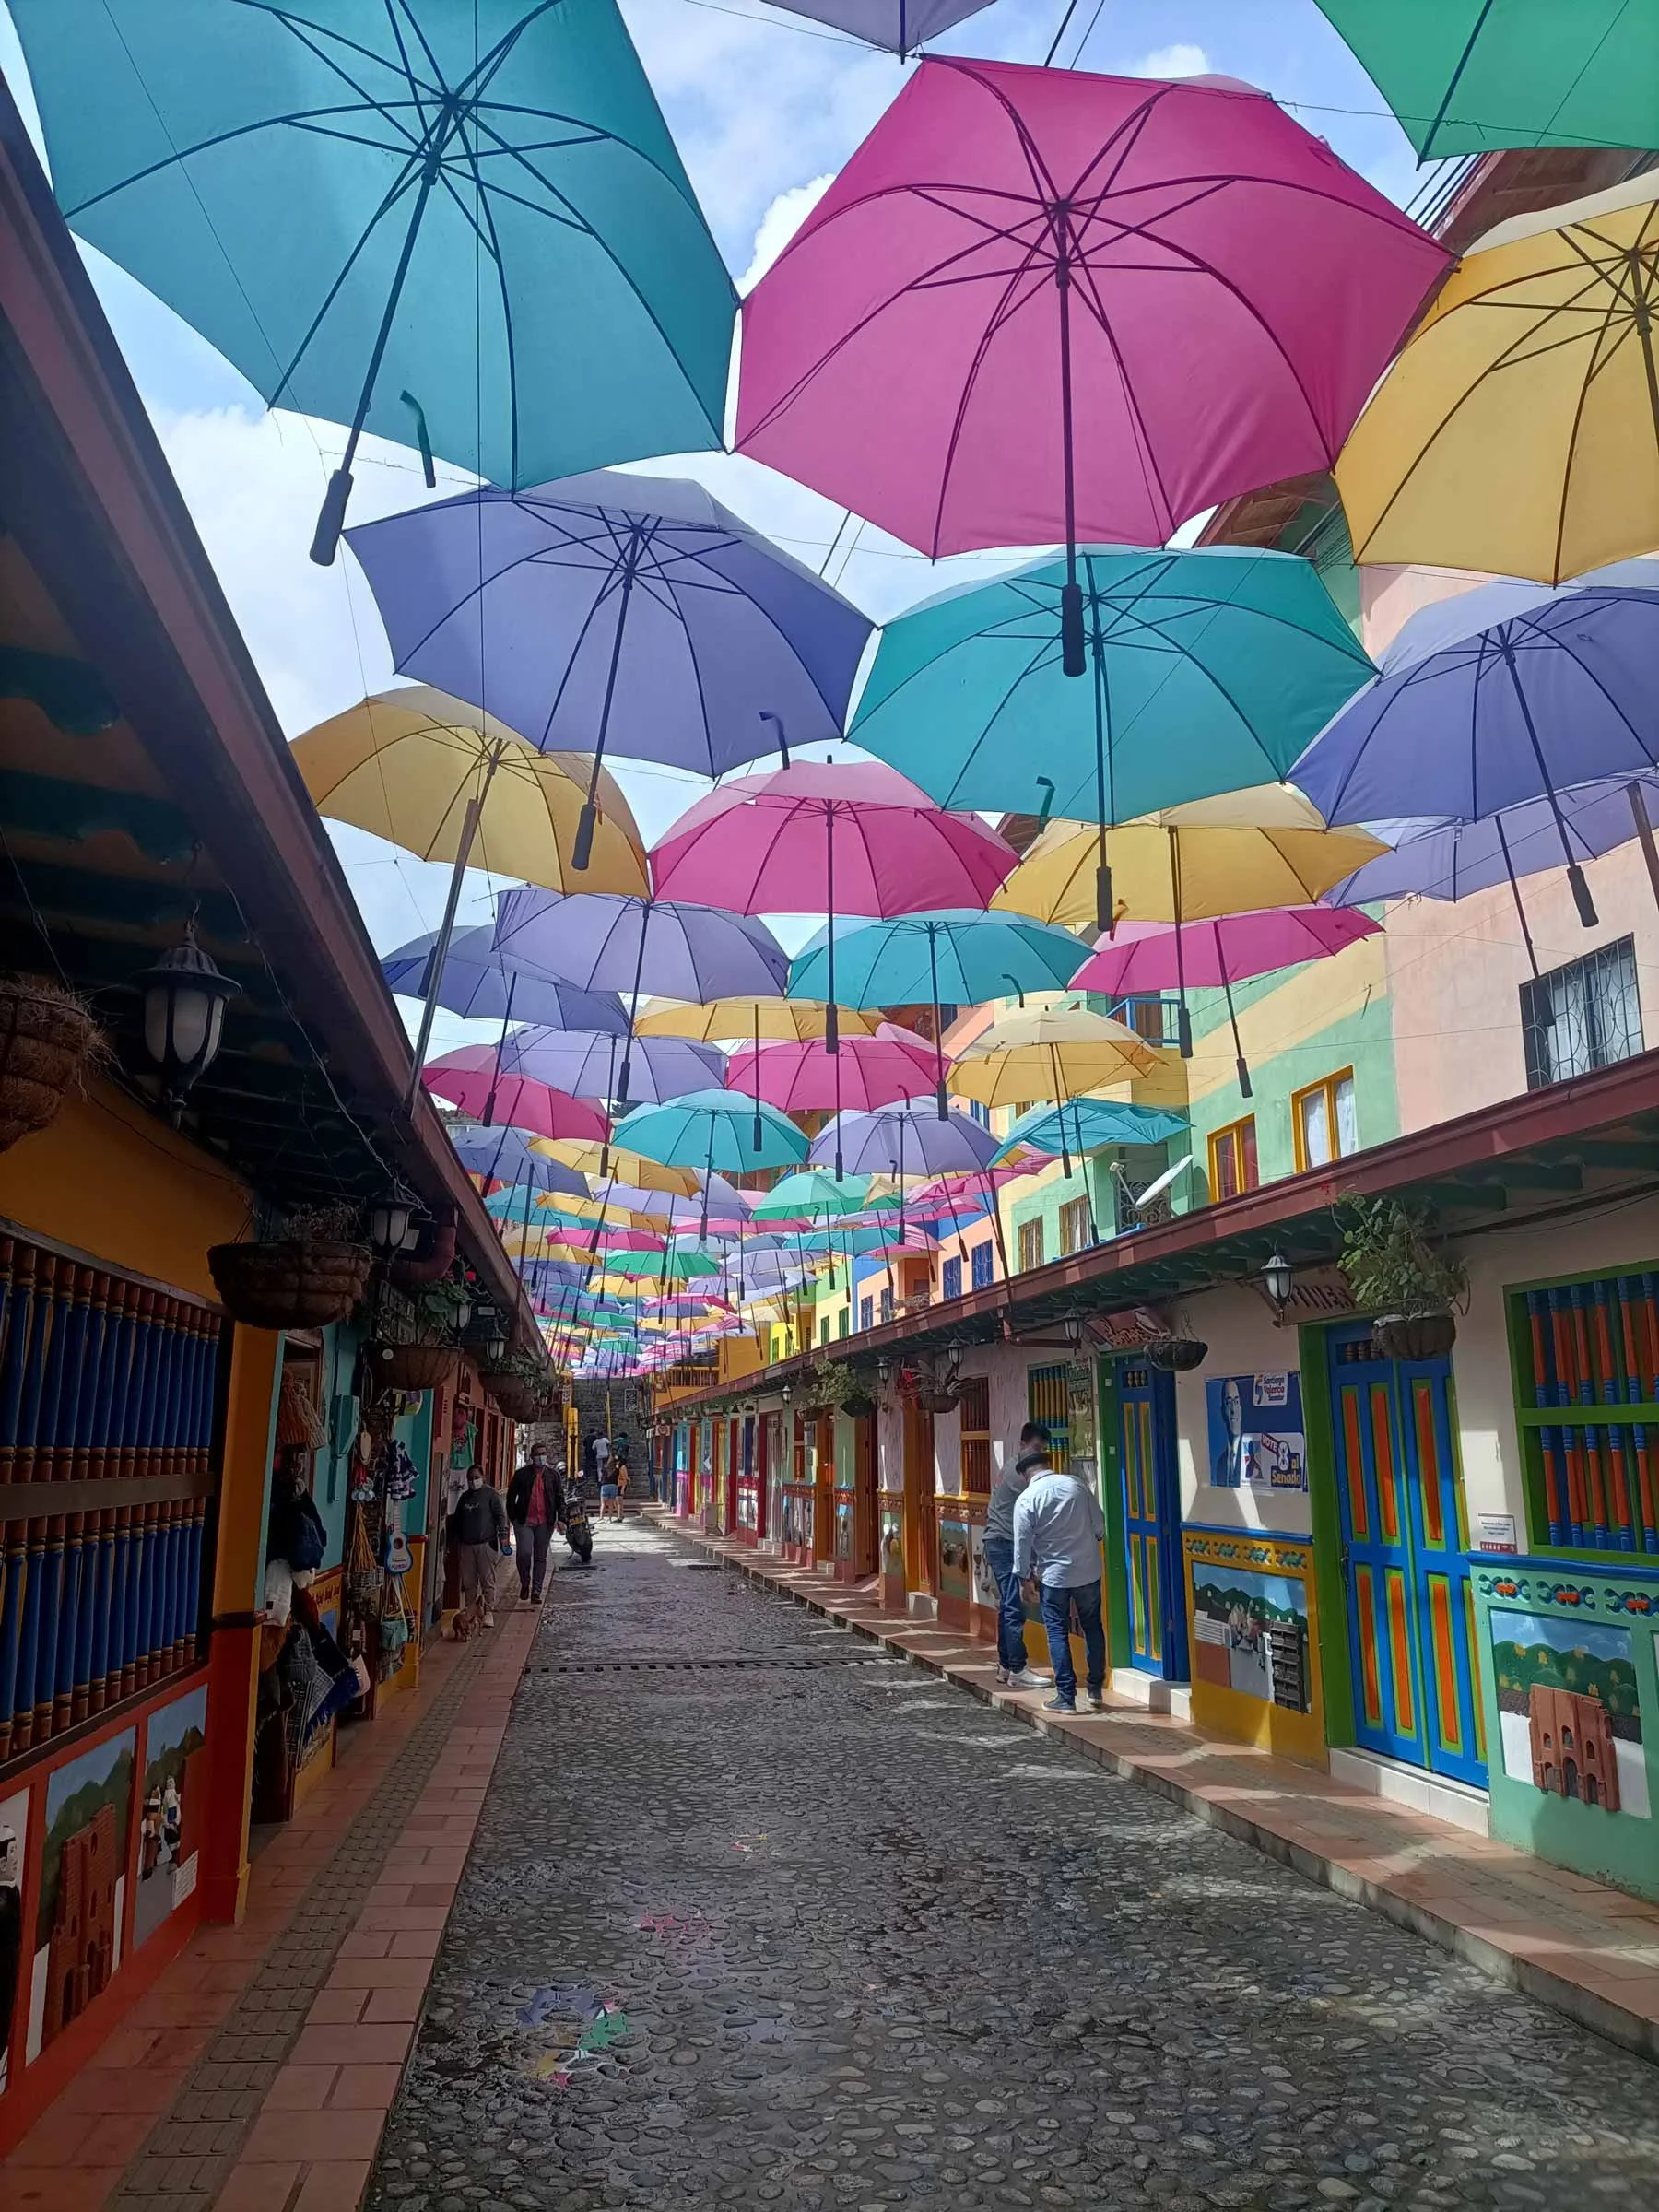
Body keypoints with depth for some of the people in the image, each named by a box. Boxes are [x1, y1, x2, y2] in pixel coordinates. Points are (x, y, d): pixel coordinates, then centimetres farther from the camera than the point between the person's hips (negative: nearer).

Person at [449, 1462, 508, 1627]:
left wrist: (503, 1536, -11)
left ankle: (489, 1612, -4)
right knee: (468, 1581, 6)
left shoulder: (491, 1494, 1)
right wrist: (454, 1540, 20)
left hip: (486, 1543, -5)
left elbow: (500, 1515, -4)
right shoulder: (464, 1497, 17)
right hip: (466, 1544, 5)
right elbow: (456, 1520, 24)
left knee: (488, 1580, -5)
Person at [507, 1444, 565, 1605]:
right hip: (524, 1521, -1)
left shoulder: (553, 1475, 7)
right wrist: (513, 1518, 3)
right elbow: (511, 1496, 9)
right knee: (524, 1553, -12)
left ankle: (536, 1592, 10)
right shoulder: (522, 1474, 3)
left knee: (540, 1558, 4)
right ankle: (525, 1584, 14)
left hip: (545, 1523, 2)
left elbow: (560, 1499, 8)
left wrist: (561, 1519, -3)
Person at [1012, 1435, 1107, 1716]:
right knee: (1092, 1628, 15)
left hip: (1054, 1575, -3)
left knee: (1058, 1632, 6)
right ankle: (1096, 1691, 21)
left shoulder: (1027, 1499, -10)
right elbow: (1099, 1525, 3)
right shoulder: (1077, 1485, -2)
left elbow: (1023, 1543, -7)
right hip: (1089, 1570, 3)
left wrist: (1026, 1577, 5)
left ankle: (1066, 1697, 6)